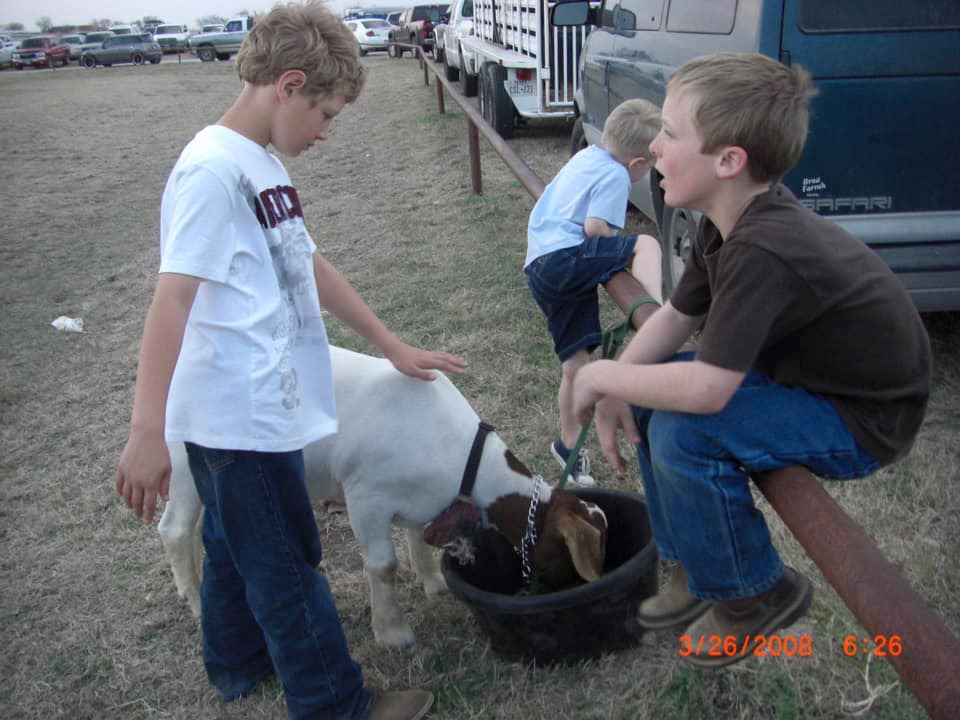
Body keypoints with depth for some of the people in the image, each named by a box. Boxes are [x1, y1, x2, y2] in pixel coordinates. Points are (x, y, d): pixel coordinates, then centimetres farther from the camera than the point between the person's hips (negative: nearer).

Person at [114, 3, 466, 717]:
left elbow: (312, 268, 17)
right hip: (239, 416, -9)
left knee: (237, 543, 24)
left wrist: (394, 347, 20)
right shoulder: (212, 168, -17)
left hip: (258, 408, 9)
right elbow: (172, 296, -23)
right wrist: (147, 431, -26)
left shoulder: (265, 166, 12)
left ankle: (239, 660, 45)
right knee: (287, 566, 6)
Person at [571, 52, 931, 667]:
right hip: (803, 372, 9)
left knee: (684, 431, -26)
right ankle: (696, 562, 18)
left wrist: (601, 375, -21)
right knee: (650, 388, 2)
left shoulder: (762, 250, -34)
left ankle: (758, 594, 2)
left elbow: (706, 389, -36)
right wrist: (617, 386, -12)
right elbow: (676, 317, 4)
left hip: (864, 419, -9)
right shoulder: (735, 221, -4)